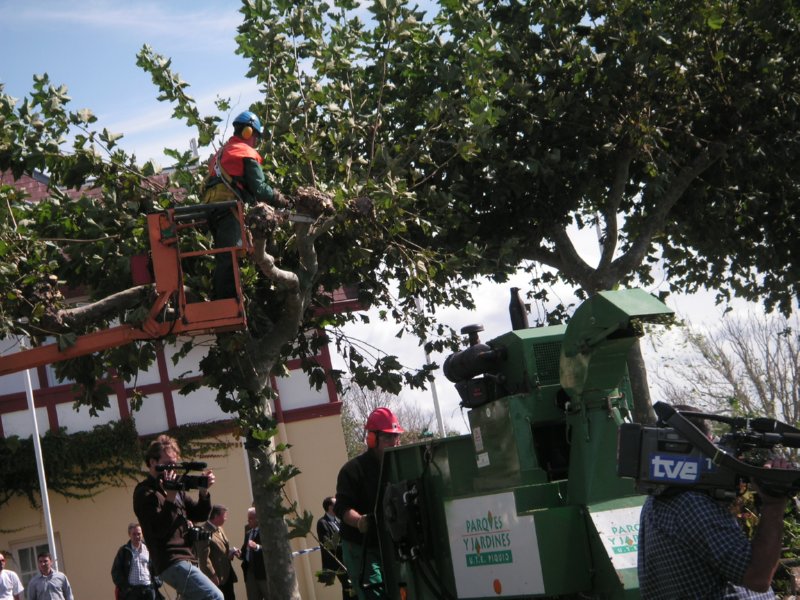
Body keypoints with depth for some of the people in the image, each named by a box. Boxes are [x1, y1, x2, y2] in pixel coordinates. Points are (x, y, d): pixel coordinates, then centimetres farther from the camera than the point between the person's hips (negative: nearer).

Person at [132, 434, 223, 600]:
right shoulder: (145, 493, -7)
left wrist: (203, 492, -1)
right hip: (172, 562, -9)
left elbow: (200, 515, 16)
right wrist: (170, 498, -27)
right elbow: (158, 529, -19)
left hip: (184, 559, 9)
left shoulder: (176, 488, 17)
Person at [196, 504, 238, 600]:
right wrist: (212, 576, -23)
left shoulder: (219, 529, 13)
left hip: (227, 575, 9)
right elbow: (203, 557, -22)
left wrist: (231, 551, 3)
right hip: (216, 578, -9)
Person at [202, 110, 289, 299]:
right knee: (230, 258, -15)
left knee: (222, 259, 10)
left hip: (212, 209, 9)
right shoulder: (247, 154, 0)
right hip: (229, 211, -9)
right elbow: (258, 188, -7)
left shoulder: (222, 152, 28)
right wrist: (280, 200, 6)